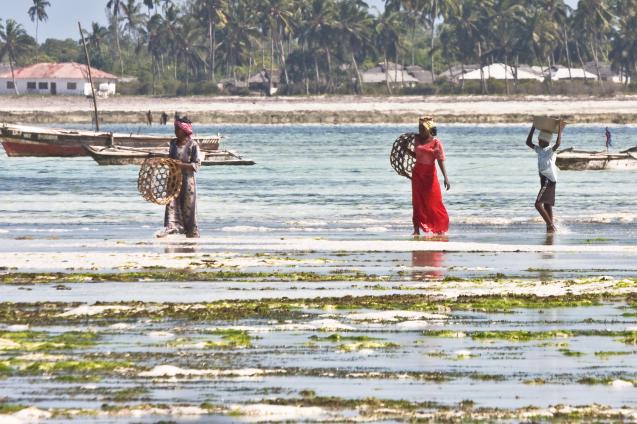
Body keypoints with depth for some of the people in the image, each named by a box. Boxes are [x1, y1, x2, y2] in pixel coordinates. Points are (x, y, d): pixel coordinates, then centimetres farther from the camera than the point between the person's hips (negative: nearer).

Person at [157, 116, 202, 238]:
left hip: (187, 179, -5)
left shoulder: (193, 145, -9)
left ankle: (192, 231, 12)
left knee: (188, 205, 2)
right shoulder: (173, 143, 9)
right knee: (172, 204, -7)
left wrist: (182, 165, -21)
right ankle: (171, 227, -14)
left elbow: (197, 164, -12)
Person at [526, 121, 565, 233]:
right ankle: (550, 228, 10)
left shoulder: (550, 150, -11)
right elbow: (528, 142, 22)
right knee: (547, 206, 9)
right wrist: (533, 128, 17)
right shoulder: (539, 150, 14)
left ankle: (551, 225, -13)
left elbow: (558, 144, -32)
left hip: (549, 181, -9)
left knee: (538, 204, -14)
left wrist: (560, 130, -30)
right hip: (544, 181, 9)